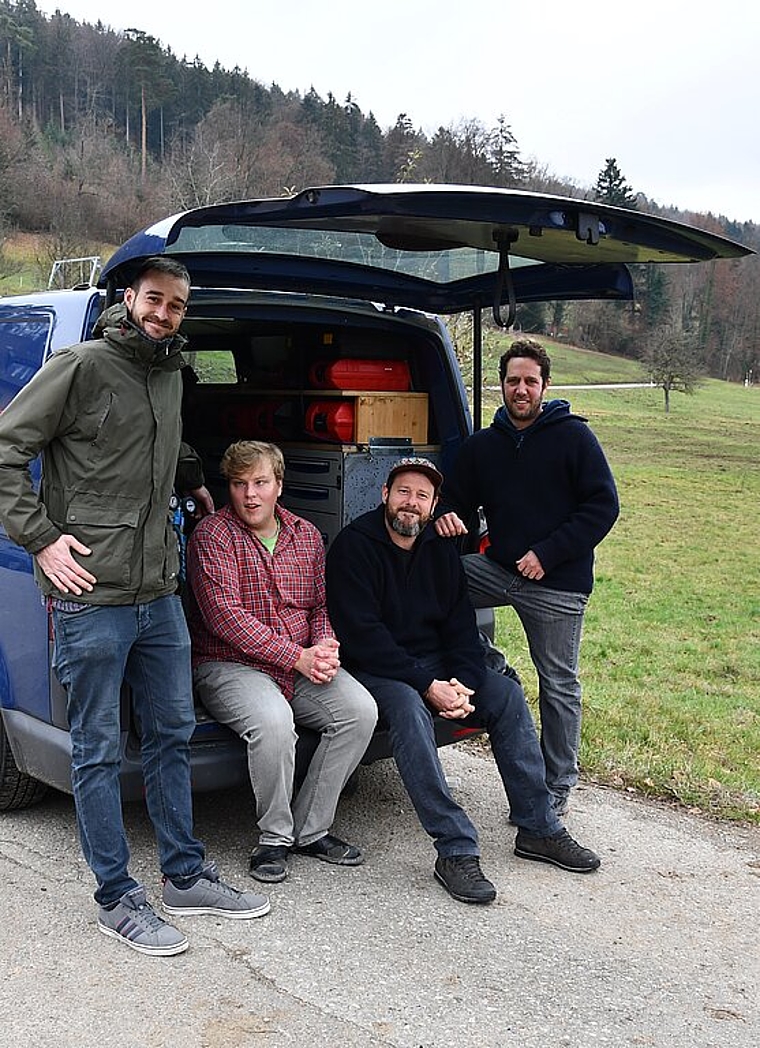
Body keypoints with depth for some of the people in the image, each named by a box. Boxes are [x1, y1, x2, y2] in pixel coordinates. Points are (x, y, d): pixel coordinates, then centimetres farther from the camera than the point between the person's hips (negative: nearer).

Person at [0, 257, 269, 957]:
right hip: (91, 597, -8)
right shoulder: (82, 366, -9)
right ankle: (118, 900, 15)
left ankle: (186, 876, 28)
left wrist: (196, 482, 26)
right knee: (99, 752, 3)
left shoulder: (171, 374, 14)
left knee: (172, 735, 15)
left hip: (161, 594, 8)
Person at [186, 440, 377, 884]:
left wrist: (325, 645, -7)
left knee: (361, 710, -17)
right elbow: (225, 615, -16)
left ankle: (311, 829, -2)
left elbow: (320, 605, 17)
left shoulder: (307, 535, 12)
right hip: (228, 665, -5)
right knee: (273, 721, -34)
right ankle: (275, 837, -8)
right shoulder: (213, 534, -7)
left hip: (303, 666, 6)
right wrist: (296, 656, -20)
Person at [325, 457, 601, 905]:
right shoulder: (355, 545, -12)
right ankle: (456, 851, -34)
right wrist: (427, 685, -23)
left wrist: (462, 683, -13)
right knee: (409, 707, -35)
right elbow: (363, 636, -19)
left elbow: (462, 627, 6)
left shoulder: (440, 549, 7)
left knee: (507, 693, -10)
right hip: (375, 668, -6)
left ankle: (539, 829, -1)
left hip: (436, 665, 6)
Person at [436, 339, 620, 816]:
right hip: (498, 569, 5)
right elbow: (457, 501, 16)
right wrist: (446, 516, -11)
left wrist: (547, 554, -15)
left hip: (558, 583, -4)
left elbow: (604, 504, -8)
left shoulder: (574, 436, -4)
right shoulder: (482, 445, 10)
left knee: (559, 685, 4)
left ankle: (559, 787, 19)